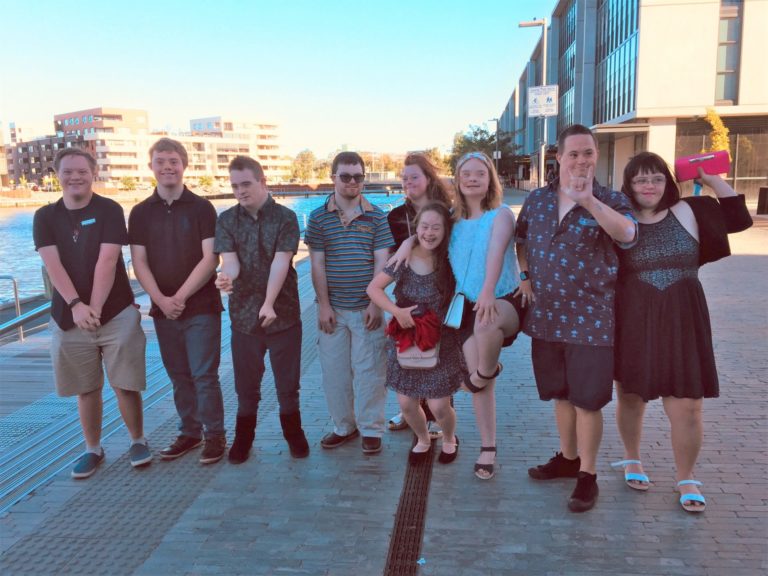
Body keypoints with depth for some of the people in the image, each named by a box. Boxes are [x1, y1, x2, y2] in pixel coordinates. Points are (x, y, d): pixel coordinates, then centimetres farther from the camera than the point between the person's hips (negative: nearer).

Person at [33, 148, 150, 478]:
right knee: (86, 389, 11)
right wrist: (76, 305, -20)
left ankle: (137, 441, 19)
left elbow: (107, 262, -12)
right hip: (69, 316, 3)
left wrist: (94, 308, -19)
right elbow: (53, 265, -6)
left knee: (125, 385, 0)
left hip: (116, 313, -3)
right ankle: (93, 449, 25)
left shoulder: (109, 210, -3)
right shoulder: (45, 217, 5)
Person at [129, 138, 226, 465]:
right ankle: (189, 432, 26)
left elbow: (210, 259, -8)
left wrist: (181, 296, -13)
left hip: (201, 307, -3)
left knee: (204, 375, -2)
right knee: (179, 376, 12)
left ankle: (215, 436, 11)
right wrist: (162, 300, -11)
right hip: (163, 310, 4)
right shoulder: (140, 213, 7)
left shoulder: (201, 208, -2)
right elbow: (139, 263, 2)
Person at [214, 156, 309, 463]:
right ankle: (243, 438, 31)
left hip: (283, 312, -2)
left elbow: (280, 263, -16)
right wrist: (227, 276, -35)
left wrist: (269, 303, -26)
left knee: (288, 380, 10)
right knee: (246, 383, 13)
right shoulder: (226, 220, 2)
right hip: (243, 314, 2)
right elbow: (229, 259, -11)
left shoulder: (285, 217, -5)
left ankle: (293, 433, 30)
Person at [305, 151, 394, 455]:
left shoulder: (376, 216, 2)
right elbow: (317, 264, 1)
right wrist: (324, 305, -4)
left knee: (368, 370, 2)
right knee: (334, 370, 8)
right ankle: (344, 426, 25)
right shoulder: (319, 217, 3)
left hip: (366, 307, -1)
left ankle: (371, 429, 16)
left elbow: (381, 262, -1)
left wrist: (375, 303, -9)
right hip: (333, 307, 2)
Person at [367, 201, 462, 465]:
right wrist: (397, 311, -17)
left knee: (439, 405, -1)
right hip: (405, 341, 2)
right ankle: (423, 439, 41)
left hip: (440, 344, -2)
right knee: (406, 403, 8)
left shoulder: (450, 262, -10)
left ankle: (449, 438, 35)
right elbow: (373, 288, -6)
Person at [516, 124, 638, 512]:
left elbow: (627, 235, -28)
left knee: (587, 398, 2)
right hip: (546, 315, 4)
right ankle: (568, 458, 36)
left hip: (590, 317, -4)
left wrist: (589, 201, -36)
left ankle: (587, 475, 18)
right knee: (561, 393, 17)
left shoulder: (610, 200, -6)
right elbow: (522, 240, 22)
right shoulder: (537, 199, 6)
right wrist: (525, 276, 9)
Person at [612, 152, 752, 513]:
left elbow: (739, 219, 4)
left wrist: (714, 180, 0)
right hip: (633, 323, 0)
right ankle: (632, 461, 37)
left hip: (681, 323, 1)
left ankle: (685, 478, 22)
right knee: (630, 398, 13)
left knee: (686, 407, 1)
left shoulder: (687, 212, 4)